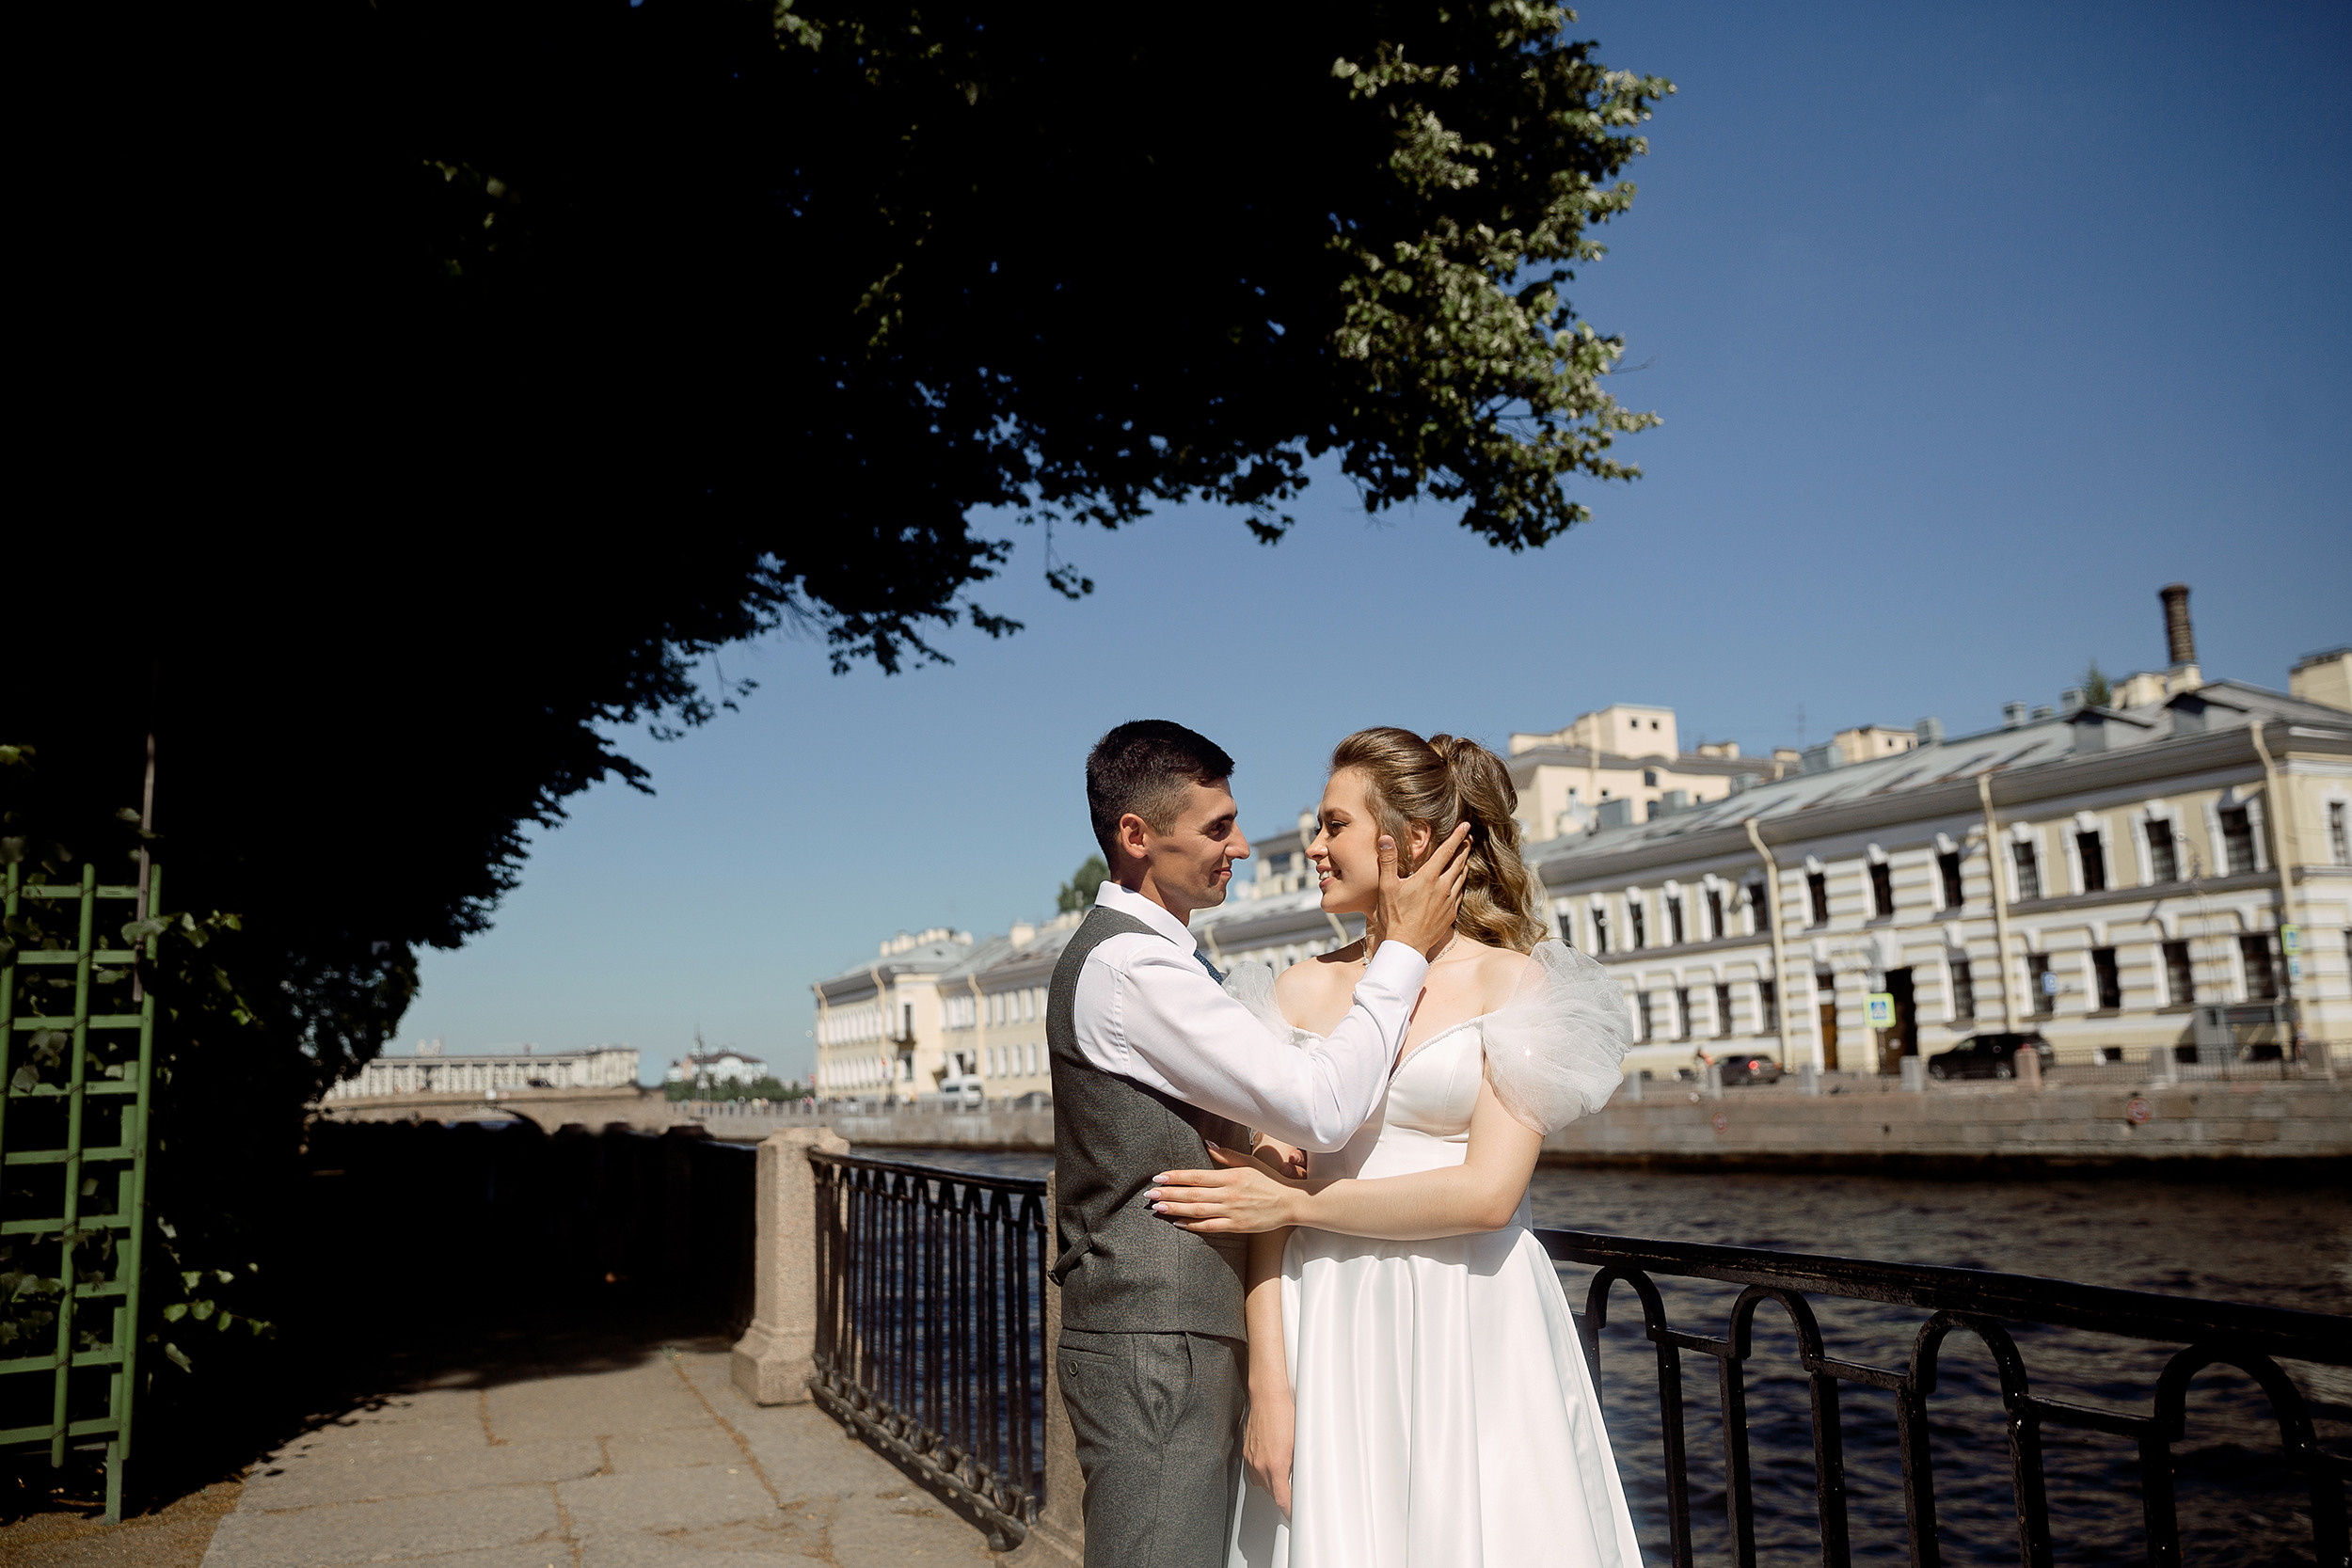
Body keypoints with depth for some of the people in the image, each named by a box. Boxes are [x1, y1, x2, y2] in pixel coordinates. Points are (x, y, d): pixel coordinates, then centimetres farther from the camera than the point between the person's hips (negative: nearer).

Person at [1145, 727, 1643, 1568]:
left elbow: (1488, 1192, -12)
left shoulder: (1511, 980, -2)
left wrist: (1291, 1204, -10)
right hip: (1329, 1333, 3)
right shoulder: (1303, 989, 6)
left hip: (1474, 1336, -2)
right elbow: (1274, 1192, 2)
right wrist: (1269, 1381, -6)